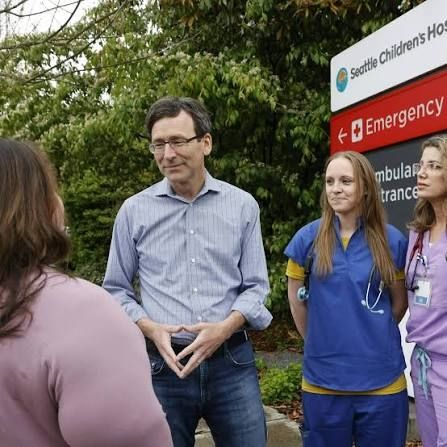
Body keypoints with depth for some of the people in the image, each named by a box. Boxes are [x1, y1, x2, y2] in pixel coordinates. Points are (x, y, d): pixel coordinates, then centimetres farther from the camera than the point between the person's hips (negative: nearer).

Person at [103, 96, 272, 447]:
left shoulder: (243, 206, 3)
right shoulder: (134, 210, 1)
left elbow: (256, 286, 4)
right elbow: (117, 289, 7)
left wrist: (226, 327, -14)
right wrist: (151, 329, -11)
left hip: (232, 362, 1)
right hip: (163, 365, 0)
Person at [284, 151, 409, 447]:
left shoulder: (392, 241, -3)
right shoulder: (307, 238, -3)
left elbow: (399, 303, 9)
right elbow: (296, 300, 7)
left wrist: (373, 338, 10)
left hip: (382, 380, 0)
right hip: (322, 380, 0)